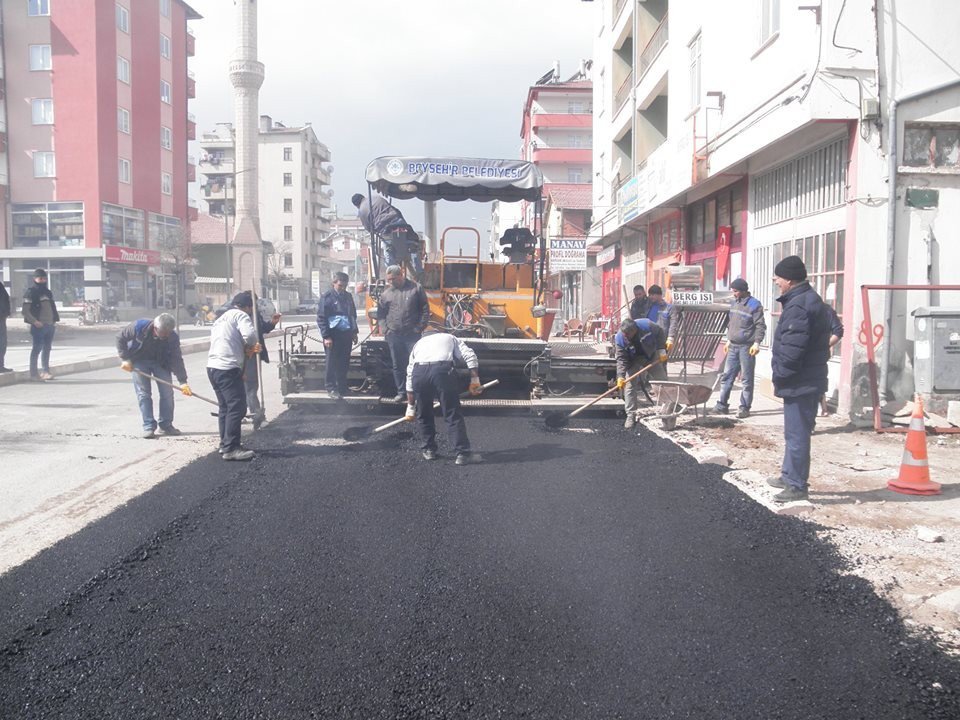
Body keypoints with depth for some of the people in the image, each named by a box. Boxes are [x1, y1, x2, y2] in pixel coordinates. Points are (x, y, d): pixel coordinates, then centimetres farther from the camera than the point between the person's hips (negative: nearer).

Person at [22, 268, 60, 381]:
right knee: (37, 348, -5)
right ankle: (33, 373, -1)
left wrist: (55, 320, 11)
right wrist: (35, 321, -19)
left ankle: (45, 371, 17)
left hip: (50, 325, 7)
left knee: (47, 348, 10)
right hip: (39, 325, -7)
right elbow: (25, 311, -10)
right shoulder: (31, 292, -5)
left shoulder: (47, 292, 18)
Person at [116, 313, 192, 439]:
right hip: (139, 361, -2)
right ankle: (149, 427, -3)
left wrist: (183, 382, -30)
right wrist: (125, 359, -17)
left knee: (167, 392, -4)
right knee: (143, 393, -7)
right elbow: (120, 337, -13)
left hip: (160, 362, 2)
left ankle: (166, 425, 8)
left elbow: (177, 359, -23)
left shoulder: (172, 337, -25)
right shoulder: (139, 327, -29)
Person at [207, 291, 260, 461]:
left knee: (226, 407, 17)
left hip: (213, 366, 10)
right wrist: (249, 347, 2)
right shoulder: (240, 315, -2)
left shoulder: (220, 319, 27)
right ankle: (231, 448, -12)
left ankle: (225, 444, 22)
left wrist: (247, 349, 14)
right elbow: (250, 334, -18)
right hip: (228, 368, -10)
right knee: (237, 407, -9)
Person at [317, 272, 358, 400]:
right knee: (332, 363, -3)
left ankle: (342, 388, 19)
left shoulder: (348, 296, 14)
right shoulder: (327, 297, -5)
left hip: (346, 334, 6)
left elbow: (353, 315, 24)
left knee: (344, 363, 10)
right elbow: (321, 318, -8)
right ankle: (331, 388, 3)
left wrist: (354, 331, 16)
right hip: (333, 334, -6)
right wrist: (326, 336, -14)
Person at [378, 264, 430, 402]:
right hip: (393, 335, 3)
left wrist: (420, 327, -6)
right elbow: (380, 313, 13)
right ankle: (401, 392, 18)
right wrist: (385, 328, 1)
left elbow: (425, 309, 1)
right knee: (398, 365, 8)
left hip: (412, 335, -3)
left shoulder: (416, 288, 0)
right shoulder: (386, 293, 7)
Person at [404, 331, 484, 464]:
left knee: (423, 414, 21)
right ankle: (463, 453, 2)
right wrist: (475, 380, 9)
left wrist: (411, 407, 36)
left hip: (419, 371, 2)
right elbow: (470, 356, 13)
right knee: (453, 415, 3)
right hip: (443, 369, -2)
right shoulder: (452, 339, 34)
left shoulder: (418, 343, 38)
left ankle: (429, 450, 28)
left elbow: (410, 376, 33)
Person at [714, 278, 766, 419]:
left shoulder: (754, 305, -9)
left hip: (746, 347, -7)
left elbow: (760, 326, -11)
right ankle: (722, 404, 12)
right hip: (733, 346, 7)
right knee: (727, 376, 7)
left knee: (747, 378, -1)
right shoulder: (733, 303, 13)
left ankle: (744, 407, 3)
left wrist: (757, 342, -19)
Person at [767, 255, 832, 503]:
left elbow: (791, 349, -26)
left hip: (799, 383, -11)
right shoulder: (810, 299, 15)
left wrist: (780, 375, -11)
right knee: (795, 432, 21)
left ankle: (796, 486, 3)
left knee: (796, 434, -4)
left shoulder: (798, 306, -20)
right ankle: (789, 476, 33)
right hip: (809, 380, 11)